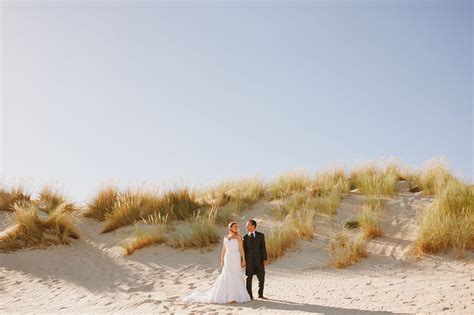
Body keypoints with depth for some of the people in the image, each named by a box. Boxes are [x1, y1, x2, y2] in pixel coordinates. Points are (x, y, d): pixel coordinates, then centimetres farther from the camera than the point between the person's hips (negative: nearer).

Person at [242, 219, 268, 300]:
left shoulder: (261, 235, 4)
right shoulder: (245, 237, 6)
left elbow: (263, 248, 1)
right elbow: (244, 249, 5)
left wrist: (265, 259, -5)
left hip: (259, 260, 0)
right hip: (249, 260, 0)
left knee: (261, 278, 3)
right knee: (249, 279, 3)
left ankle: (260, 294, 18)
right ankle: (250, 295, 13)